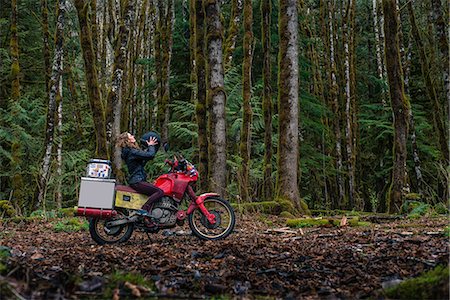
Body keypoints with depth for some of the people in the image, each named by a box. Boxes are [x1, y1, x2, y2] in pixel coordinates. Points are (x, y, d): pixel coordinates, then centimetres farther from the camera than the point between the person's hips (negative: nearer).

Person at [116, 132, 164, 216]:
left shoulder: (130, 150, 17)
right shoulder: (132, 152, -15)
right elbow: (149, 155, -24)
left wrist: (150, 147, 17)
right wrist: (151, 146, -5)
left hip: (136, 180, 11)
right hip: (137, 182, -11)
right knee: (160, 192, -17)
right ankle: (144, 209, -22)